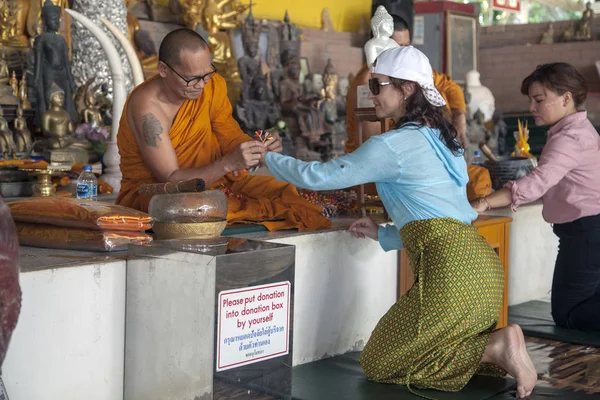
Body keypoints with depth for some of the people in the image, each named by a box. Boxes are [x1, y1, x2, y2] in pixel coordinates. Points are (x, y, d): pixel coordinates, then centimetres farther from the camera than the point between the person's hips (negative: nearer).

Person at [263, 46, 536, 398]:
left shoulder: (394, 144, -7)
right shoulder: (440, 137, 20)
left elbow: (320, 176, -3)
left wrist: (267, 157, 11)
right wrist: (381, 234, 24)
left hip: (453, 268, -9)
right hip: (484, 263, 9)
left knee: (377, 364, 2)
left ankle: (497, 347, -8)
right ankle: (497, 345, 2)